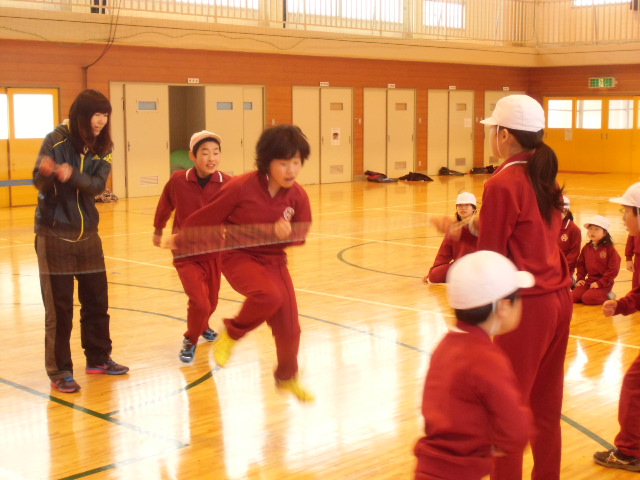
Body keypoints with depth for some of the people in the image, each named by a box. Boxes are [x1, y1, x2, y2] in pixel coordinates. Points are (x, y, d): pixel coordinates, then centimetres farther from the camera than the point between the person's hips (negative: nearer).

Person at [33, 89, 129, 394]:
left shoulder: (101, 148, 2)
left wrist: (71, 175, -31)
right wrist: (48, 172, -38)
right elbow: (39, 182, -15)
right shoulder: (56, 140, -9)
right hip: (54, 234, -5)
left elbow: (97, 185, -12)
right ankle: (59, 372, 9)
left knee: (97, 300, 11)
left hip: (87, 234, 5)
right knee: (59, 306, -1)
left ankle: (98, 359, 27)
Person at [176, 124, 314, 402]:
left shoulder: (298, 196, -9)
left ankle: (287, 377, 36)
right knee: (268, 295, -35)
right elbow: (207, 218, -7)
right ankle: (231, 334, -4)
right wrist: (179, 240, 6)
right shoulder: (241, 187, -20)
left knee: (289, 326, 5)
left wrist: (284, 233, -21)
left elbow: (301, 234, 3)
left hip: (274, 260, 5)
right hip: (238, 257, -4)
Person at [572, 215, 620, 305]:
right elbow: (581, 264, 15)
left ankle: (607, 297, 1)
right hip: (589, 281, 6)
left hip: (603, 284, -6)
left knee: (587, 298, -26)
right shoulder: (586, 248, 7)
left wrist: (600, 283, -16)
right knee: (573, 297, -12)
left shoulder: (610, 249, -10)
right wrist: (580, 279, 2)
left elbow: (613, 270, -12)